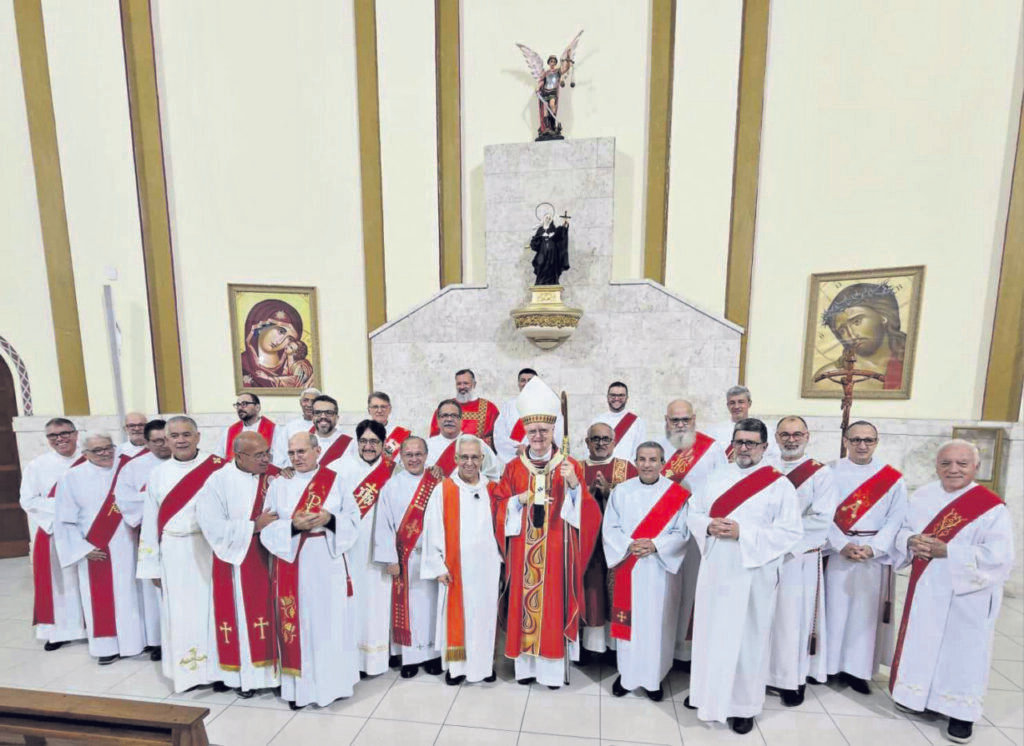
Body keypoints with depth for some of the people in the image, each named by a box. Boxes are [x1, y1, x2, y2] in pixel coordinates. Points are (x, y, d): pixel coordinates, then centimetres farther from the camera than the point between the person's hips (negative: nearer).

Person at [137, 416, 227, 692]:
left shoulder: (217, 467, -8)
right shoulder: (158, 473, 5)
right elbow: (150, 521, 9)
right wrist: (152, 565, 7)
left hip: (209, 550, -3)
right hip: (174, 554, 3)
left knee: (211, 607, 5)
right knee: (180, 613, 11)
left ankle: (219, 668, 22)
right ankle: (188, 671, 28)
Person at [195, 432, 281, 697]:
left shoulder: (275, 475, -3)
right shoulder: (219, 481, -11)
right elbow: (212, 526, -15)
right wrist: (254, 526, -18)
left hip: (270, 558, 3)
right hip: (238, 561, -2)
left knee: (270, 613, 10)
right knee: (241, 615, 12)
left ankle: (271, 668, 27)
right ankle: (244, 673, 30)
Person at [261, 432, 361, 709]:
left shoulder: (335, 480, -1)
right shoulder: (278, 484, 2)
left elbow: (353, 517, -1)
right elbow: (267, 527, -1)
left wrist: (330, 518, -20)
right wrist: (293, 525, -19)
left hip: (329, 562, 0)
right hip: (292, 564, 1)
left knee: (331, 620, 8)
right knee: (297, 623, 7)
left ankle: (331, 681, 27)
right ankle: (299, 686, 25)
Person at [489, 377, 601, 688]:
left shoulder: (570, 466, -2)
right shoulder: (513, 468, 3)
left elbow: (585, 510, -6)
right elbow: (499, 507, 5)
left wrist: (574, 485, -24)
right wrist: (520, 499, -14)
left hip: (557, 548, -1)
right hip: (523, 549, 2)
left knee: (554, 600, 5)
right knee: (523, 599, 8)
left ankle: (553, 666, 24)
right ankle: (525, 664, 27)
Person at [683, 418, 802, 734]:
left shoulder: (779, 484, -7)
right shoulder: (717, 477, 5)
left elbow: (791, 532, -13)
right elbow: (693, 513, 8)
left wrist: (742, 533, -21)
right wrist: (709, 526, -13)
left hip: (752, 575, -4)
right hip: (714, 571, 4)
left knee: (746, 638, 9)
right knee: (710, 633, 16)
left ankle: (744, 705, 30)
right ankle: (707, 691, 36)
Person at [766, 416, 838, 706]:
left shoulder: (821, 473, -4)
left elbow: (822, 519, -12)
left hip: (800, 559, -3)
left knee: (794, 618, 6)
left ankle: (793, 679, 23)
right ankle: (763, 671, 26)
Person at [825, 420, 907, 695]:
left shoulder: (892, 477, 2)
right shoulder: (830, 472, -2)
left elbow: (896, 518, -1)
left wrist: (872, 548, -12)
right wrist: (842, 545, -14)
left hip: (876, 554, 1)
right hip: (837, 551, -1)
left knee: (866, 611, 6)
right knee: (835, 607, 5)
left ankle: (858, 669, 19)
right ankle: (831, 665, 18)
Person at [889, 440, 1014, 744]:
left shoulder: (992, 506, -13)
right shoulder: (922, 496, -1)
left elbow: (998, 557, -18)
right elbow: (901, 530, 5)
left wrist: (946, 551, -24)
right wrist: (911, 541, -15)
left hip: (966, 595, -4)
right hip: (925, 589, 4)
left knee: (962, 648, 8)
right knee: (922, 641, 15)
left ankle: (961, 711, 27)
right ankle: (919, 693, 34)